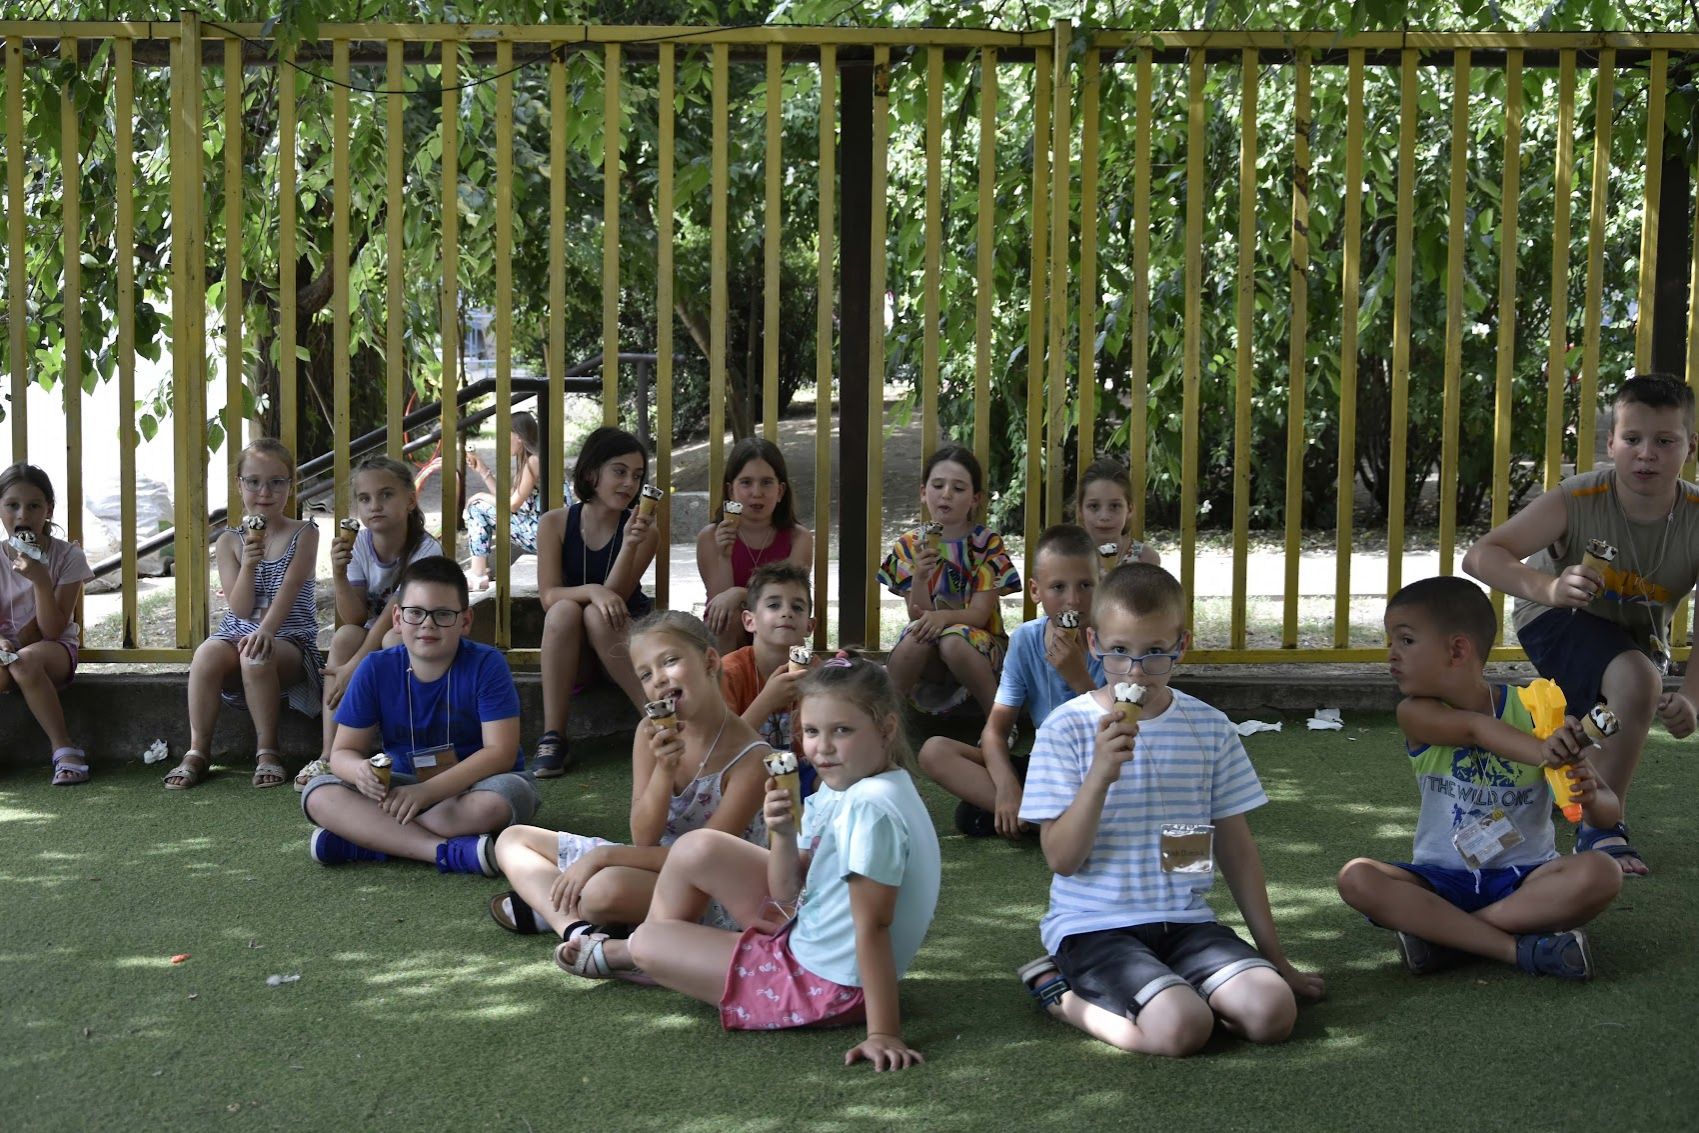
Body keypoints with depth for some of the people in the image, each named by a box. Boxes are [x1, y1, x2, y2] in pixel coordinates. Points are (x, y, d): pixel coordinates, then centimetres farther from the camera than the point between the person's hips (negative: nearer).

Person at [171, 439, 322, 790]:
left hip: (289, 639, -3)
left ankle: (267, 751, -21)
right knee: (207, 654, -32)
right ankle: (197, 751, -21)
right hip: (237, 633, 3)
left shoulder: (303, 535, 3)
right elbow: (239, 608, 0)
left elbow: (289, 588, -13)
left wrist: (267, 630, -30)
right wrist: (249, 564, -17)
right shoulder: (231, 540, 9)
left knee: (256, 656, -37)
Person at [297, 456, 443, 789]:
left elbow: (396, 614, -24)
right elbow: (356, 618, -12)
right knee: (344, 636, -26)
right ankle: (330, 755, -28)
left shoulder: (425, 549, -21)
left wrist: (354, 667, -28)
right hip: (373, 638, 4)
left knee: (394, 639, -35)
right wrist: (338, 574, -29)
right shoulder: (358, 545, -8)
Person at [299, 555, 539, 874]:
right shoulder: (375, 670, -5)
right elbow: (343, 750, -3)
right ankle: (448, 851, -33)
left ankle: (368, 837, -26)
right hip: (403, 787, 3)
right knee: (319, 795, -21)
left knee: (509, 793, -38)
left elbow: (500, 752, -20)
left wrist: (426, 791, -31)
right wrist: (359, 770, -30)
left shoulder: (486, 665, -14)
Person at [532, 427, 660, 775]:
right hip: (570, 655, 1)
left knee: (596, 615, -32)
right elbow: (548, 595, -13)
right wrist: (593, 591, -32)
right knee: (565, 610, -32)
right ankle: (552, 738, -32)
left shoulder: (645, 531, -5)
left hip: (623, 640, 0)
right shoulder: (555, 523, -4)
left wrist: (631, 544, -28)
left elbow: (614, 597, -14)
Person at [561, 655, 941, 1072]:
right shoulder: (843, 788, 2)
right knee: (697, 849, 7)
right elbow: (786, 890, 4)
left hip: (828, 987, -9)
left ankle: (624, 952, 40)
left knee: (647, 944, 2)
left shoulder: (870, 808, -28)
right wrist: (783, 835, -16)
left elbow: (873, 926, -30)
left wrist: (883, 1034, -30)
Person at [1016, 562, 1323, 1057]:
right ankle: (1059, 994, -1)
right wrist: (1101, 774, -24)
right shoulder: (1068, 728, -5)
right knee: (1181, 1028, -28)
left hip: (1186, 921, 4)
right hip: (1094, 925, -4)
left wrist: (1274, 956, 14)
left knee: (1273, 1012, -21)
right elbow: (1063, 858, -9)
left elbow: (1236, 846, 13)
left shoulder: (1209, 728, 6)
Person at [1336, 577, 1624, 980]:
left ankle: (1441, 931, -24)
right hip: (1442, 879, 1)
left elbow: (1610, 812, -5)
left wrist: (1591, 799, -30)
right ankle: (1518, 948, -28)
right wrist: (1540, 752, -48)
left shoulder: (1534, 712, -7)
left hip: (1524, 876, 0)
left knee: (1601, 873, -29)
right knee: (1356, 878, -25)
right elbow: (1476, 729, -29)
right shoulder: (1417, 714, -7)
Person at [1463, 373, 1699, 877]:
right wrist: (1547, 587, -58)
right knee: (1636, 682, -32)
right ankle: (1602, 829, -17)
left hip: (1638, 635, 4)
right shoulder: (1578, 501, -32)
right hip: (1556, 620, -4)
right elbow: (1480, 555, -39)